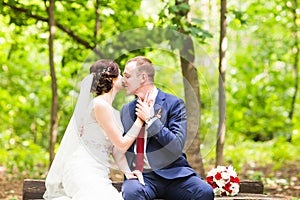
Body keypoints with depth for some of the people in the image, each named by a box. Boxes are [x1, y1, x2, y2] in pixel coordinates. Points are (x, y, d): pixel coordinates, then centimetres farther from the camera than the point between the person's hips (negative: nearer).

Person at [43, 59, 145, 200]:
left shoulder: (113, 112, 19)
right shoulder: (100, 105, -8)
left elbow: (117, 150, 14)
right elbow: (122, 145, -8)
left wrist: (127, 171, -2)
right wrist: (141, 117, -2)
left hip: (97, 175, 9)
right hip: (84, 171, -9)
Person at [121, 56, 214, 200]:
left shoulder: (174, 103, 1)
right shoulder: (126, 109, 17)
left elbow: (177, 147, -10)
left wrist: (151, 119, -10)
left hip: (172, 173, -2)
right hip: (139, 175, 2)